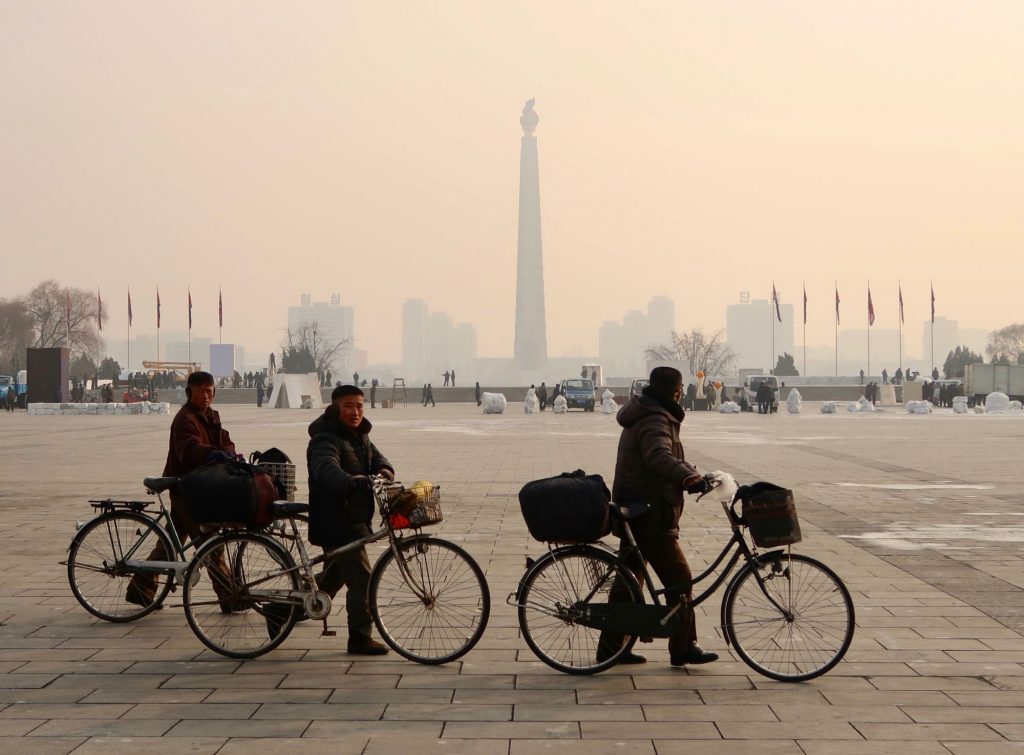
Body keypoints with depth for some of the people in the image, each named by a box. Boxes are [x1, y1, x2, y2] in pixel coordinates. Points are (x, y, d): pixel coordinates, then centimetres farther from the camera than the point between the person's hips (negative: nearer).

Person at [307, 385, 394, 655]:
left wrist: (384, 472, -17)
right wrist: (351, 481, -53)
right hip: (336, 521, -10)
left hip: (354, 519, 10)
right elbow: (327, 469, -35)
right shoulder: (325, 439, -17)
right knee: (361, 578, -10)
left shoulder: (360, 437, 15)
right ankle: (360, 637, -2)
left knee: (335, 575, 23)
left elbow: (377, 458, 7)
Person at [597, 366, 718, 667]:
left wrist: (694, 476, 22)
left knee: (628, 580, 14)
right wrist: (689, 478, -52)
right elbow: (659, 455, -38)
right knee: (680, 580, -3)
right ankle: (683, 648, 3)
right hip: (650, 516, -11)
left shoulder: (643, 416, 17)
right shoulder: (654, 421, -17)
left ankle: (610, 647, 18)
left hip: (634, 513, 11)